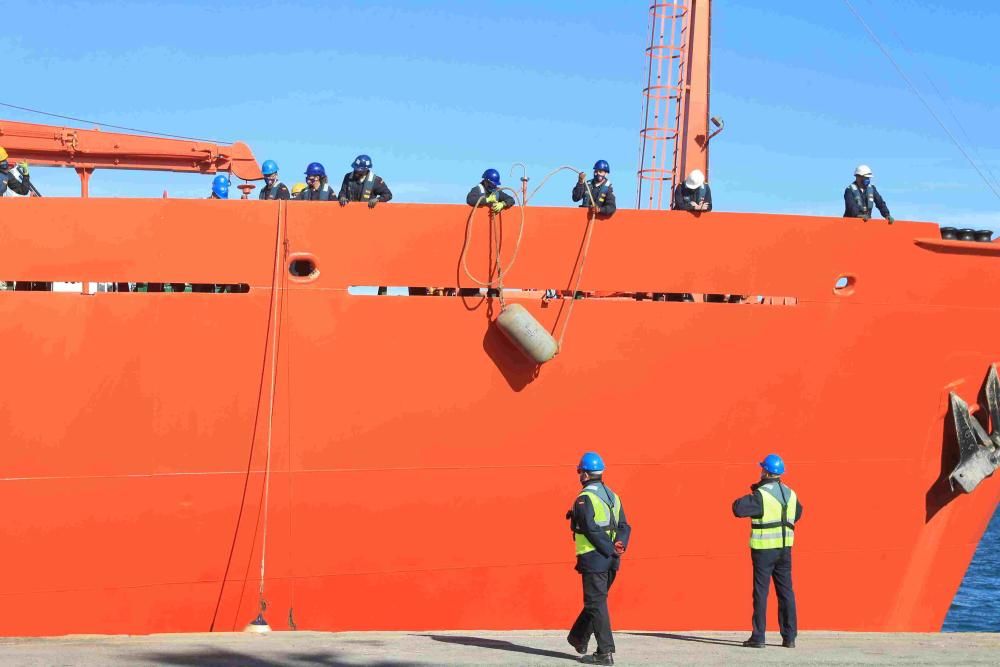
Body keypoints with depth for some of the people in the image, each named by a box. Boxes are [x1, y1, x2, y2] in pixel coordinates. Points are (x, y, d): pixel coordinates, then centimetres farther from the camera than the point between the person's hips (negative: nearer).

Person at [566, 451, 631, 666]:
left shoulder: (584, 499, -11)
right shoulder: (612, 496, 14)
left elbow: (592, 530, -18)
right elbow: (624, 527, 10)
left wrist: (611, 550, -13)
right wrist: (620, 544, -5)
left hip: (593, 558, -8)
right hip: (611, 560, 8)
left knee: (596, 604, -5)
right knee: (595, 599, 19)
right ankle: (579, 638, 34)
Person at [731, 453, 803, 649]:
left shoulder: (761, 495, -14)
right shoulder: (790, 494, 9)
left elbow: (738, 509, -21)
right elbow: (797, 512, 27)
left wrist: (749, 496, -3)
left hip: (764, 548, -6)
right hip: (785, 548, 6)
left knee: (761, 591, -1)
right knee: (786, 591, 8)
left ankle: (758, 637, -1)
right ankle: (789, 637, 7)